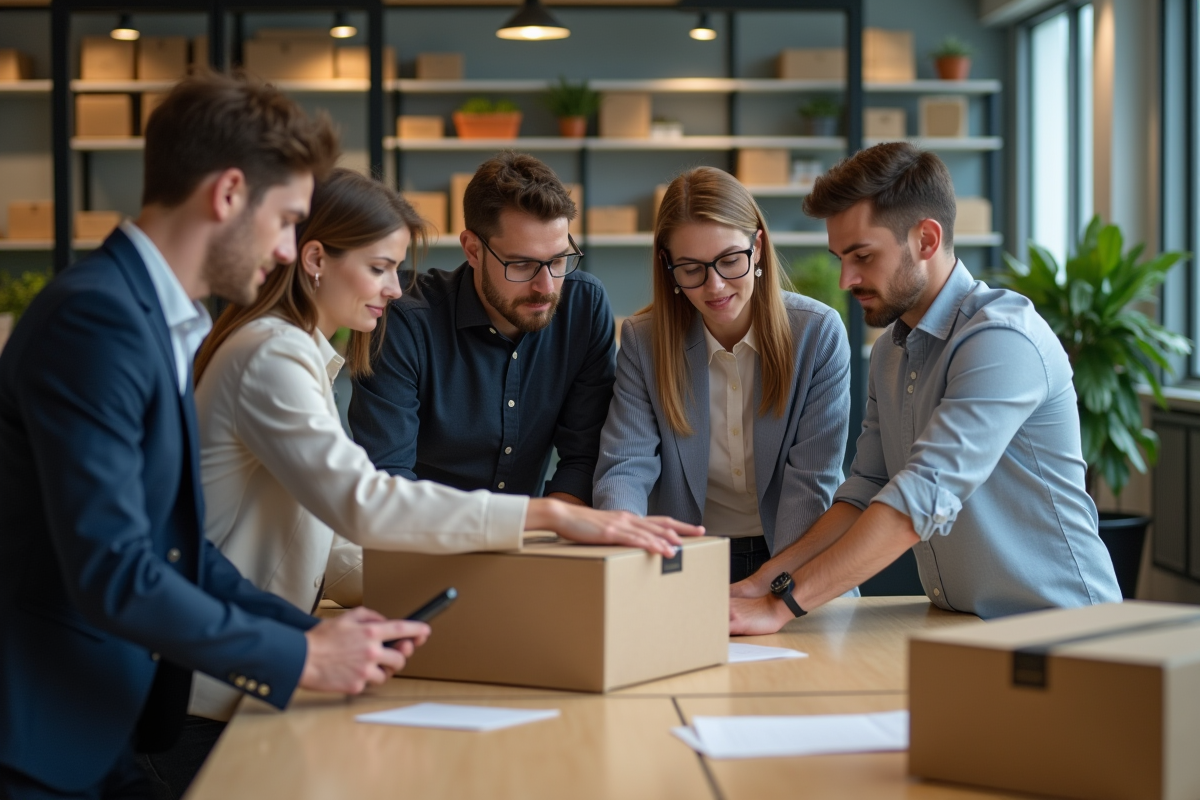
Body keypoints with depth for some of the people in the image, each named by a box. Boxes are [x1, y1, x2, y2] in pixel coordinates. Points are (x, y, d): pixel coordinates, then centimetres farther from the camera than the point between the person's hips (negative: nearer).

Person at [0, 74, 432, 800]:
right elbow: (113, 572, -24)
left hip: (105, 734, 9)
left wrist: (315, 630, 3)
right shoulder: (96, 317, -19)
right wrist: (302, 658, -15)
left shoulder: (158, 319, 11)